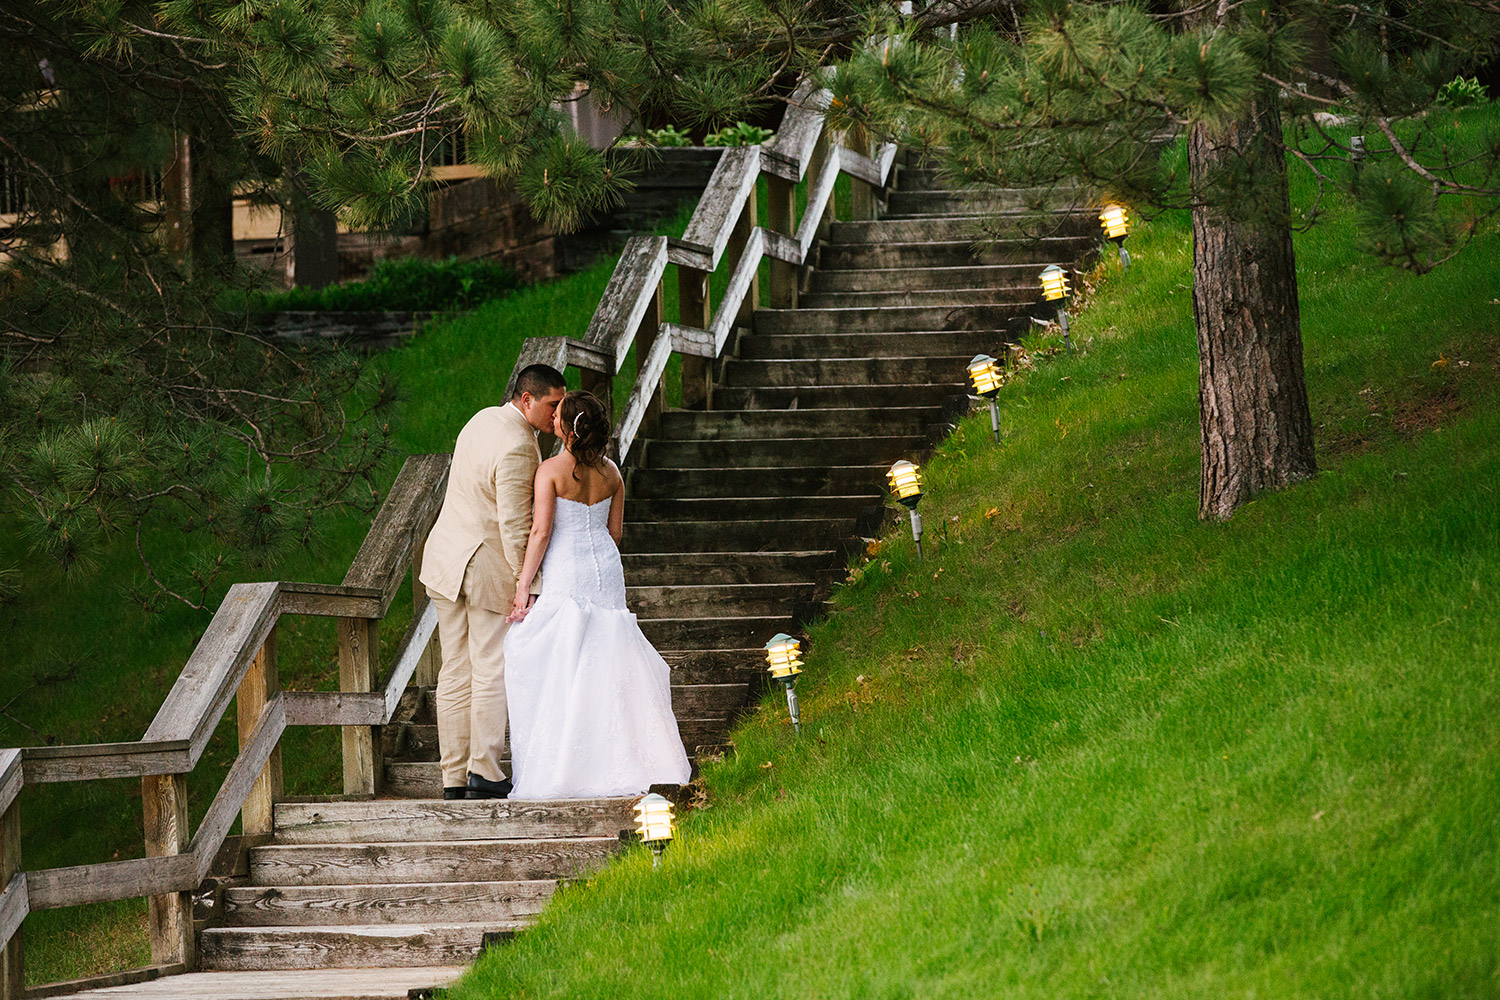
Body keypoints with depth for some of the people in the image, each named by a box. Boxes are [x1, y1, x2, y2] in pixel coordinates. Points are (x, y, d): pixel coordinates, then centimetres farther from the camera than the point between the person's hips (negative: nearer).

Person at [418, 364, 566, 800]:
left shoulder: (484, 419, 7)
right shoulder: (517, 448, -21)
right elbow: (515, 527, -22)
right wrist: (529, 586, -17)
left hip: (446, 557, 9)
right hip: (489, 568, -9)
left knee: (455, 673, 9)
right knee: (493, 673, -1)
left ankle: (454, 776, 12)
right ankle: (484, 772, -2)